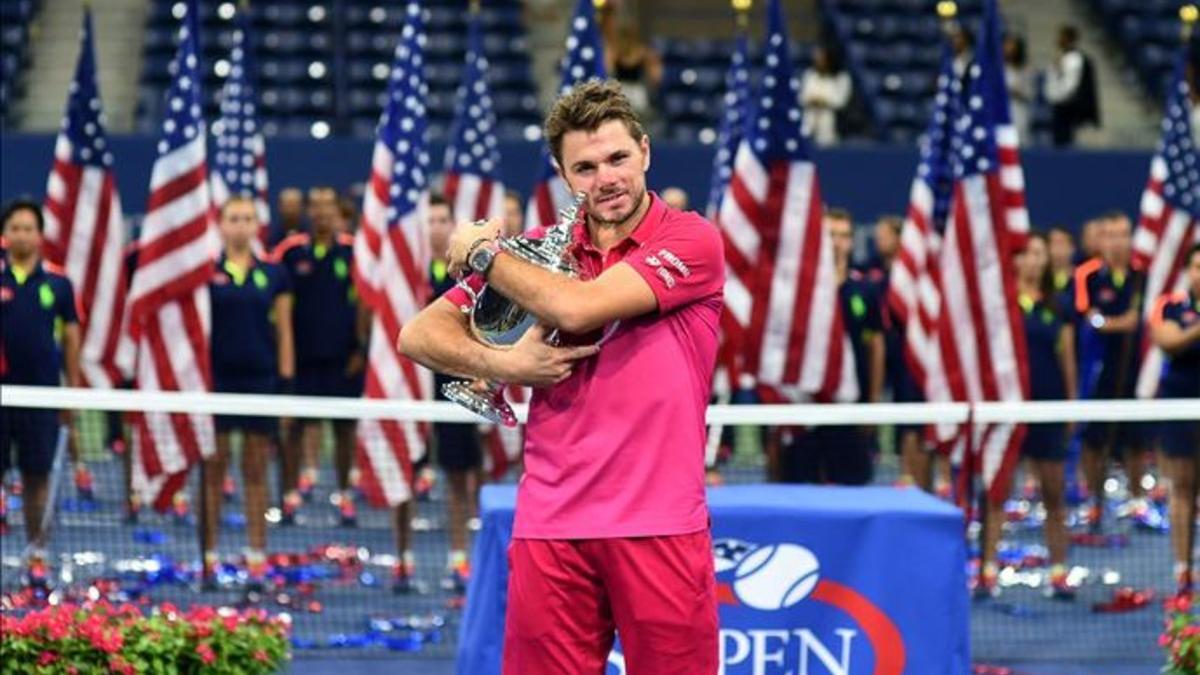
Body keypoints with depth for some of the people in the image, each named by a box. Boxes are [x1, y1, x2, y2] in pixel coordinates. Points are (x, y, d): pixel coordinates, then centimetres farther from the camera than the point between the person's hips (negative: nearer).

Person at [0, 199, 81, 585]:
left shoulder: (57, 282, 4)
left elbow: (70, 335, 8)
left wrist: (73, 388, 5)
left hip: (42, 392, 0)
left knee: (37, 475, 4)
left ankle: (36, 553, 13)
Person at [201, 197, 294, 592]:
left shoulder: (273, 275, 6)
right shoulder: (205, 272, 2)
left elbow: (284, 333, 8)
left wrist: (286, 382, 2)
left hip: (261, 379, 1)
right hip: (217, 379, -1)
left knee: (256, 470, 4)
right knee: (213, 468, 2)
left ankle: (257, 559, 7)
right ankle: (209, 557, 7)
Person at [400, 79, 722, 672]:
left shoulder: (691, 240, -2)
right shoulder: (539, 254, 12)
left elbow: (578, 308, -15)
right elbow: (419, 334, 9)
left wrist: (482, 253, 0)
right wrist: (501, 364, -10)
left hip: (659, 527, -3)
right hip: (550, 528, 3)